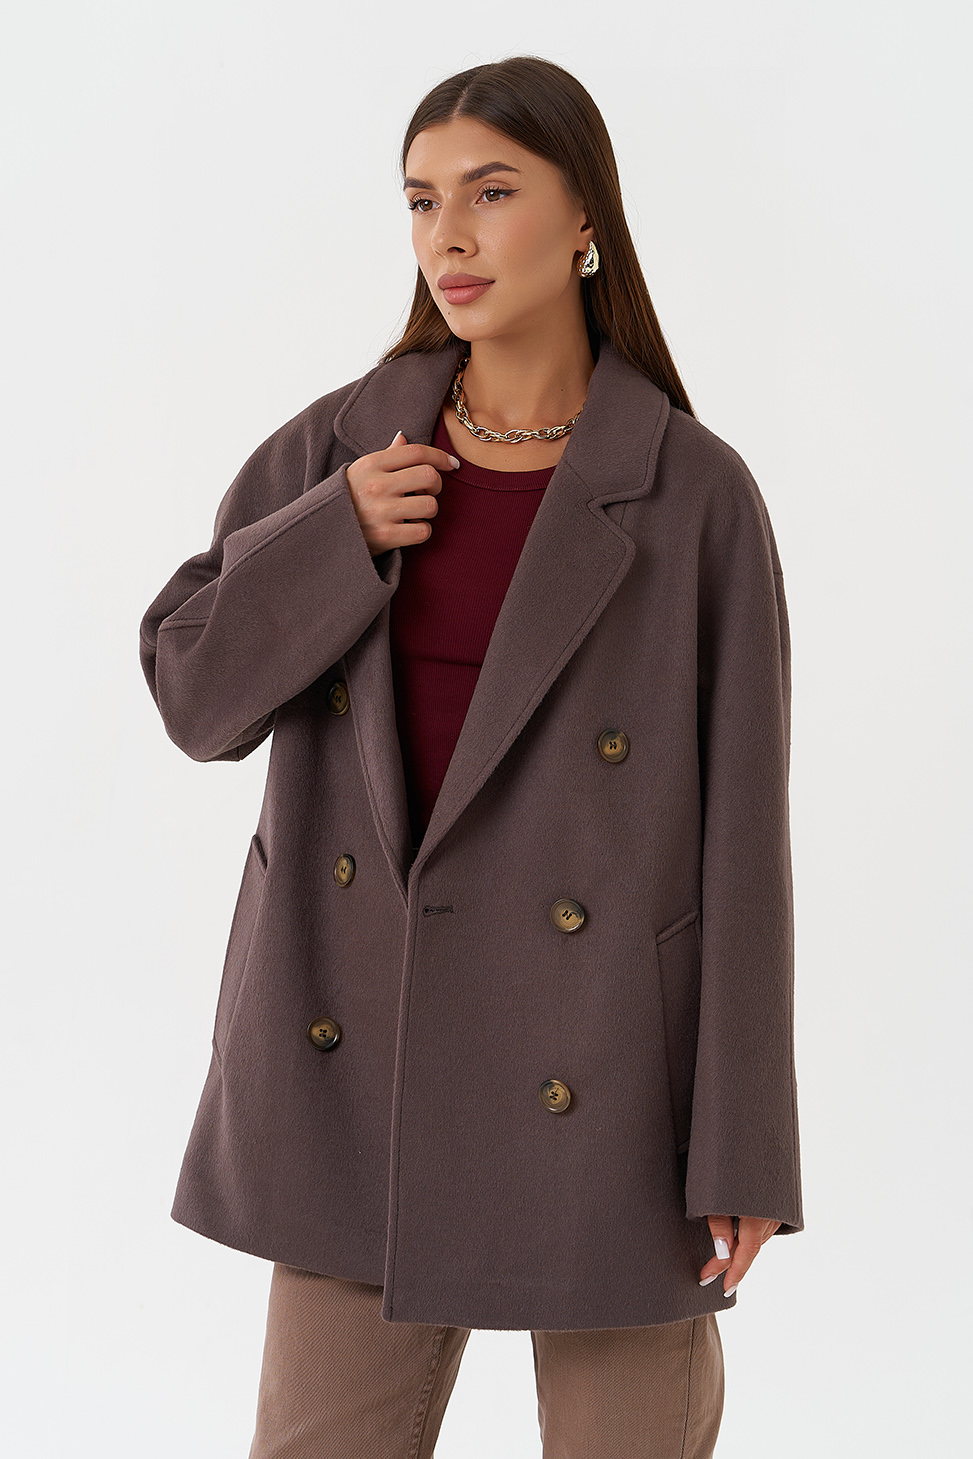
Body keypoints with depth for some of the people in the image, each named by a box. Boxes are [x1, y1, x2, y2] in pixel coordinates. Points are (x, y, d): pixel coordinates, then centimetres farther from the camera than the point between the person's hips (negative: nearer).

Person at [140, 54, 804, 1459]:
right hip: (366, 1051, 3)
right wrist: (334, 538, -14)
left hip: (605, 1073, -2)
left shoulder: (693, 494, -7)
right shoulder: (338, 450, 3)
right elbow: (197, 689, 2)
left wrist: (741, 1148, -8)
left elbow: (739, 827, -7)